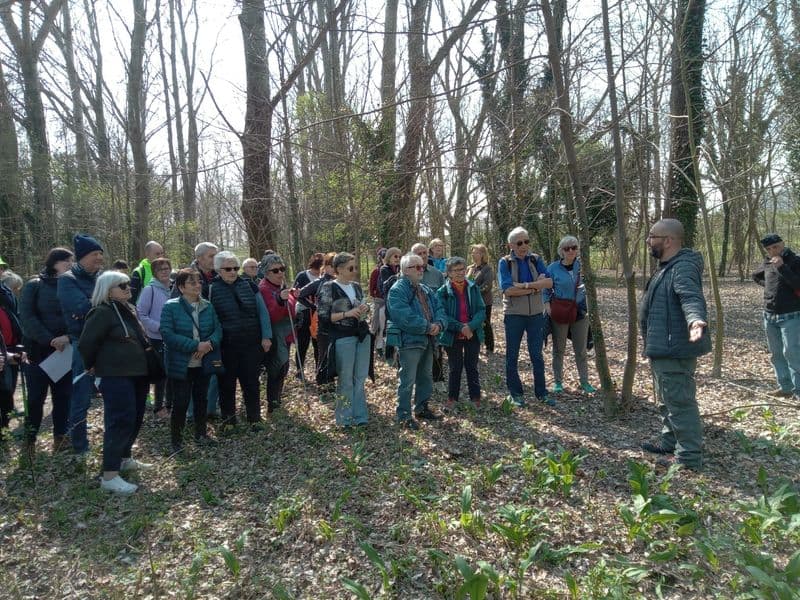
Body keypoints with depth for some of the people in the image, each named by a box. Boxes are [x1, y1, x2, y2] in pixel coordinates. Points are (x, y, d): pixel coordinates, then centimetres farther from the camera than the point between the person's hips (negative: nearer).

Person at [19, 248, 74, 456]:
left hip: (65, 350, 3)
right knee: (36, 397, 3)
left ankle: (60, 437, 16)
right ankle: (29, 440, 16)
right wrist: (49, 340, -19)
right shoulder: (34, 286, -2)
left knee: (63, 395, 6)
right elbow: (27, 317, -9)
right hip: (39, 350, -2)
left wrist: (69, 337, -20)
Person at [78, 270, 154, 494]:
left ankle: (124, 458, 32)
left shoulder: (130, 310, 14)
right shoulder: (102, 313, -13)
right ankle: (109, 476, -5)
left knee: (135, 418, 16)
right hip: (115, 376, -9)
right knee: (120, 421, -10)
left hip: (137, 373, 9)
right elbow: (86, 343, -13)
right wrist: (92, 367, 0)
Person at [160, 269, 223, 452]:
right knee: (180, 402, 0)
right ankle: (176, 440, 16)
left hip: (204, 363, 5)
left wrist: (209, 344, -19)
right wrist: (195, 345, -24)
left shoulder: (207, 306, 4)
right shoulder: (171, 306, -11)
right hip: (181, 365, -5)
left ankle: (201, 433, 34)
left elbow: (218, 329, 3)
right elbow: (167, 334, -19)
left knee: (201, 399, 17)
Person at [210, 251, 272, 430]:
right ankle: (228, 418, 27)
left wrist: (266, 336, -2)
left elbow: (262, 311, 3)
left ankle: (254, 417, 22)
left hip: (251, 343, 1)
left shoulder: (248, 285, 2)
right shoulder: (211, 289, -4)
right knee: (226, 383, 11)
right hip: (226, 346, -1)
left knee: (251, 381, 9)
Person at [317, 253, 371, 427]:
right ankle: (345, 419, 16)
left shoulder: (356, 287, 11)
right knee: (346, 380, 2)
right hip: (343, 338, -6)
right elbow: (323, 317, -10)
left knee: (360, 378, 10)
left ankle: (360, 416, 20)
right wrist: (347, 314, -18)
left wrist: (365, 309, 1)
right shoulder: (328, 288, -7)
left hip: (362, 335, 6)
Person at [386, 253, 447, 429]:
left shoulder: (426, 290, 14)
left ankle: (421, 408, 35)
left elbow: (439, 309, 9)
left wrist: (438, 324, -13)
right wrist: (427, 327, -20)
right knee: (408, 380, -3)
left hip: (427, 340, 9)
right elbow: (405, 317, -25)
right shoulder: (397, 290, -14)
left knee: (425, 377, 19)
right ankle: (404, 416, 8)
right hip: (408, 341, -9)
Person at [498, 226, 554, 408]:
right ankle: (515, 393, 20)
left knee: (537, 355, 11)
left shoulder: (535, 260, 3)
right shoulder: (505, 262, -6)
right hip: (514, 315, -3)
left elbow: (549, 282, -10)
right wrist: (535, 287, -16)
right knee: (512, 356, 7)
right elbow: (507, 289, -19)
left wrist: (525, 285, -22)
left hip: (536, 314, 3)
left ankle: (541, 392, 22)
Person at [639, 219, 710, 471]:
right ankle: (670, 442, 38)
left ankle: (690, 458, 3)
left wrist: (695, 319, -57)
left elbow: (691, 297, -37)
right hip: (663, 348, 11)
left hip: (674, 350, -11)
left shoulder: (683, 268, -19)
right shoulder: (668, 267, 15)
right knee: (667, 400, 23)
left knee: (679, 402, -6)